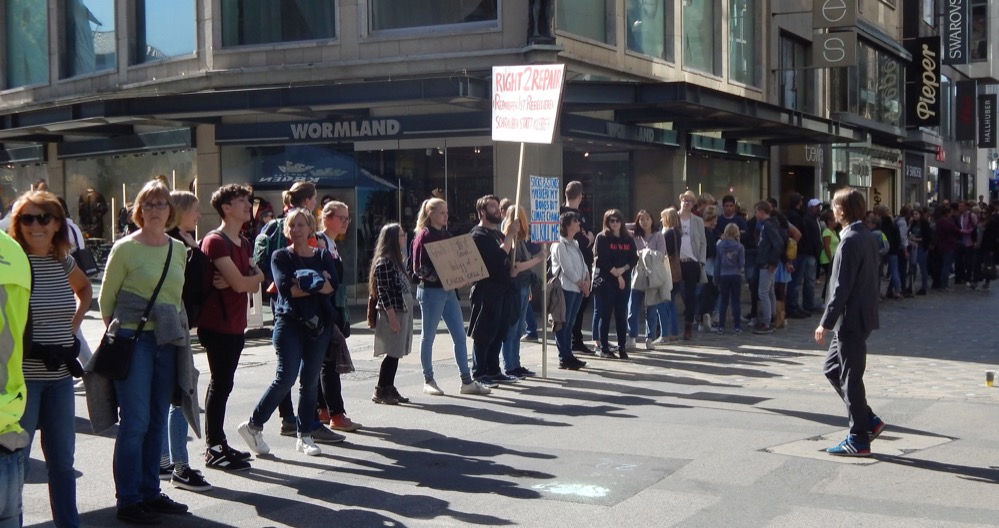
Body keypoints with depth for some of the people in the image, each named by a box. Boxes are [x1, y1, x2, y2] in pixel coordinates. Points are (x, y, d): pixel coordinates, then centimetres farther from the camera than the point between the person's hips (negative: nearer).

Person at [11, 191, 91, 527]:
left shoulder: (64, 263, 7)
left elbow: (84, 289, 28)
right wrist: (24, 346, -18)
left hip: (60, 377, 5)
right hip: (22, 378, -5)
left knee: (62, 461, 14)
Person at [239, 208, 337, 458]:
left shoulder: (323, 256, 11)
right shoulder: (281, 256, 3)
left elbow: (333, 285, -5)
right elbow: (285, 287, -13)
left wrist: (303, 284, -14)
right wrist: (318, 284, -10)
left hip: (318, 323, 3)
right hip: (289, 322, -3)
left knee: (310, 381, 5)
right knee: (286, 378, -11)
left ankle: (305, 435, 13)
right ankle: (253, 425, 4)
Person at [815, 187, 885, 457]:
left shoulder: (850, 241, -18)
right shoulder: (867, 238, 11)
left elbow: (842, 287, -21)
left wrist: (826, 322, -16)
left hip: (850, 319, -10)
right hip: (862, 316, 10)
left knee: (850, 379, -2)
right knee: (832, 368, 18)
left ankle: (859, 440, 6)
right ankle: (868, 421, 20)